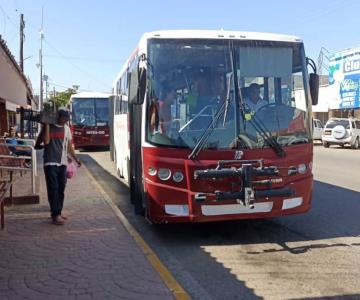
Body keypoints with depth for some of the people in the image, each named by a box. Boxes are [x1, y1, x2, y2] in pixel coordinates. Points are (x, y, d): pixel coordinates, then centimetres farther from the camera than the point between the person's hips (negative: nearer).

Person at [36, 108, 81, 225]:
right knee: (53, 189, -7)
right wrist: (47, 125, -17)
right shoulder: (48, 127, -3)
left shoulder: (66, 128, 11)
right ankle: (55, 215, -6)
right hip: (51, 163, -5)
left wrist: (76, 159, 13)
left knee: (61, 189, 8)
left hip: (62, 163, 5)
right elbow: (46, 141, -18)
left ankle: (58, 212, 17)